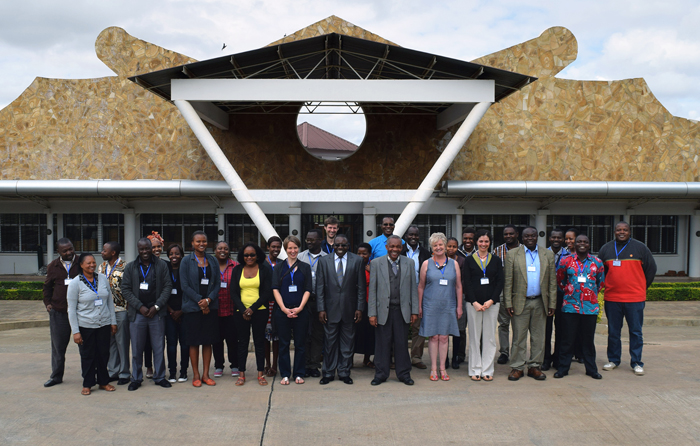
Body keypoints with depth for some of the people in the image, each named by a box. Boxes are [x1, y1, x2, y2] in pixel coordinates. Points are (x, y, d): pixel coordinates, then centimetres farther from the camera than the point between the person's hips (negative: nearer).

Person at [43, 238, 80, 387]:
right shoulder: (53, 267, 8)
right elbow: (47, 286, 20)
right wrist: (48, 303, 9)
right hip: (58, 312, 2)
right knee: (58, 346, 10)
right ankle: (56, 376, 23)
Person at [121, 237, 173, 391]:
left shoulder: (161, 266, 5)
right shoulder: (130, 267, 7)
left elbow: (167, 287, 2)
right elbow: (125, 289, 3)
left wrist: (156, 306, -8)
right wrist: (140, 307, -8)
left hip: (157, 313, 0)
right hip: (137, 313, 1)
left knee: (159, 347, 4)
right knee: (136, 348, 5)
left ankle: (159, 377, 16)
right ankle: (136, 378, 17)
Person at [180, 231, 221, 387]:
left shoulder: (212, 260, 9)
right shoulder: (186, 261, -1)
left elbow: (217, 283, 6)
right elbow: (184, 285, -6)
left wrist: (208, 299, -10)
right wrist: (200, 301, -13)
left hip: (210, 306, 3)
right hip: (192, 307, -3)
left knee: (208, 341, 5)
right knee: (194, 342, 2)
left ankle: (205, 374, 14)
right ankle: (196, 375, 12)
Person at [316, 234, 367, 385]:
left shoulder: (357, 261, 2)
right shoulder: (324, 261, 4)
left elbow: (361, 287, 2)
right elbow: (319, 287, 2)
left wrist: (359, 308, -3)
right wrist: (321, 309, -5)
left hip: (349, 309, 0)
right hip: (330, 309, 0)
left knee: (347, 342, 7)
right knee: (330, 342, 5)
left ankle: (344, 372, 19)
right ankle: (328, 373, 17)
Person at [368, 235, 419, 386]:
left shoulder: (409, 263, 7)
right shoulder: (376, 263, 2)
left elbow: (413, 288, 8)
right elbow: (372, 290, 1)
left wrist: (414, 311, 3)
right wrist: (372, 313, -4)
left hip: (402, 310, 1)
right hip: (383, 310, -1)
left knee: (402, 343, 6)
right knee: (382, 343, 4)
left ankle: (404, 374, 20)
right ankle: (381, 374, 18)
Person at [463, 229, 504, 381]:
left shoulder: (496, 260, 8)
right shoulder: (469, 260, 4)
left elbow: (500, 282, 3)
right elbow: (467, 283, -1)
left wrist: (491, 301, -9)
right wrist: (475, 303, -11)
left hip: (492, 303, 1)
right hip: (473, 303, -1)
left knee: (490, 336, 4)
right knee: (474, 336, 3)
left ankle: (487, 370, 12)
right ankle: (475, 370, 11)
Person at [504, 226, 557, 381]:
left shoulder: (548, 255, 8)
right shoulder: (512, 255, 2)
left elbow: (552, 281, 8)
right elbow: (508, 281, -1)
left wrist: (552, 304, 2)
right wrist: (508, 304, -7)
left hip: (540, 303, 2)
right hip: (520, 303, -2)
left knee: (538, 337, 8)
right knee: (519, 337, 2)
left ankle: (535, 366, 19)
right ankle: (517, 367, 11)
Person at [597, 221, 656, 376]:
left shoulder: (640, 247, 2)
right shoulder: (606, 248, 8)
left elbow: (651, 268, 9)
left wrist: (642, 287, 8)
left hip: (635, 298, -2)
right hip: (612, 298, 2)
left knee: (636, 331, 3)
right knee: (613, 332, 9)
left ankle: (636, 363, 11)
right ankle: (613, 360, 21)